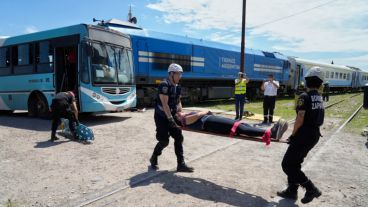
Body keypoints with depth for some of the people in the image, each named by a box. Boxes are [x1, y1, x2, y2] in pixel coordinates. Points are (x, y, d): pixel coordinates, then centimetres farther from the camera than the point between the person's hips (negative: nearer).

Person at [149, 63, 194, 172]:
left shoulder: (177, 87, 7)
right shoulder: (164, 85, -20)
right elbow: (165, 104, -25)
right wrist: (170, 119, -27)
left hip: (171, 116, 8)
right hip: (161, 117, -8)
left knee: (179, 138, 2)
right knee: (164, 141, -5)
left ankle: (181, 164, 7)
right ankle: (153, 159, 23)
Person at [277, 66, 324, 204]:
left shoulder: (305, 97, -16)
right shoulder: (319, 98, 10)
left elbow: (300, 118, -19)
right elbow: (318, 118, 12)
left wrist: (293, 135, -9)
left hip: (304, 135, -9)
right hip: (314, 134, 9)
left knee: (287, 165, 0)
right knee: (294, 163, 18)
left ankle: (311, 189, 2)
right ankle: (292, 190, 25)